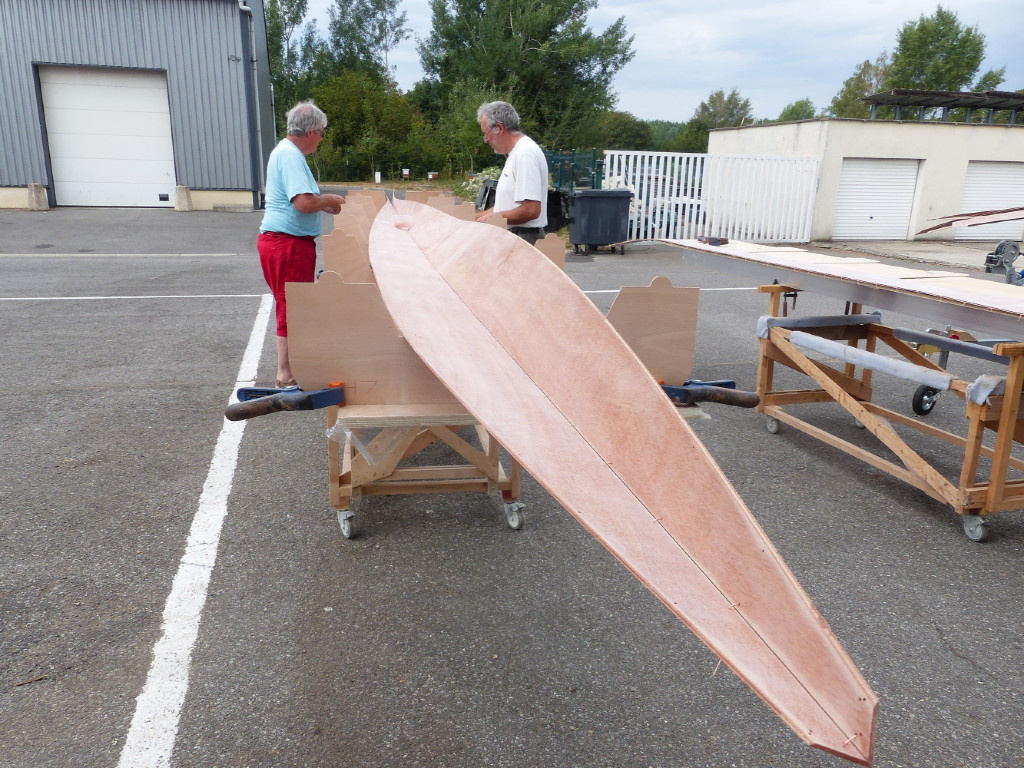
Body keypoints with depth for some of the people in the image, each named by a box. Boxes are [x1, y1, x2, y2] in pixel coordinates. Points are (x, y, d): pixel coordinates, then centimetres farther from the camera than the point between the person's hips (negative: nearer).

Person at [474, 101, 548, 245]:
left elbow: (531, 210, -24)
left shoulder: (526, 154, -16)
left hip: (523, 238, -10)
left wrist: (492, 218, -13)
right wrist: (475, 217, 18)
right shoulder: (516, 153, 19)